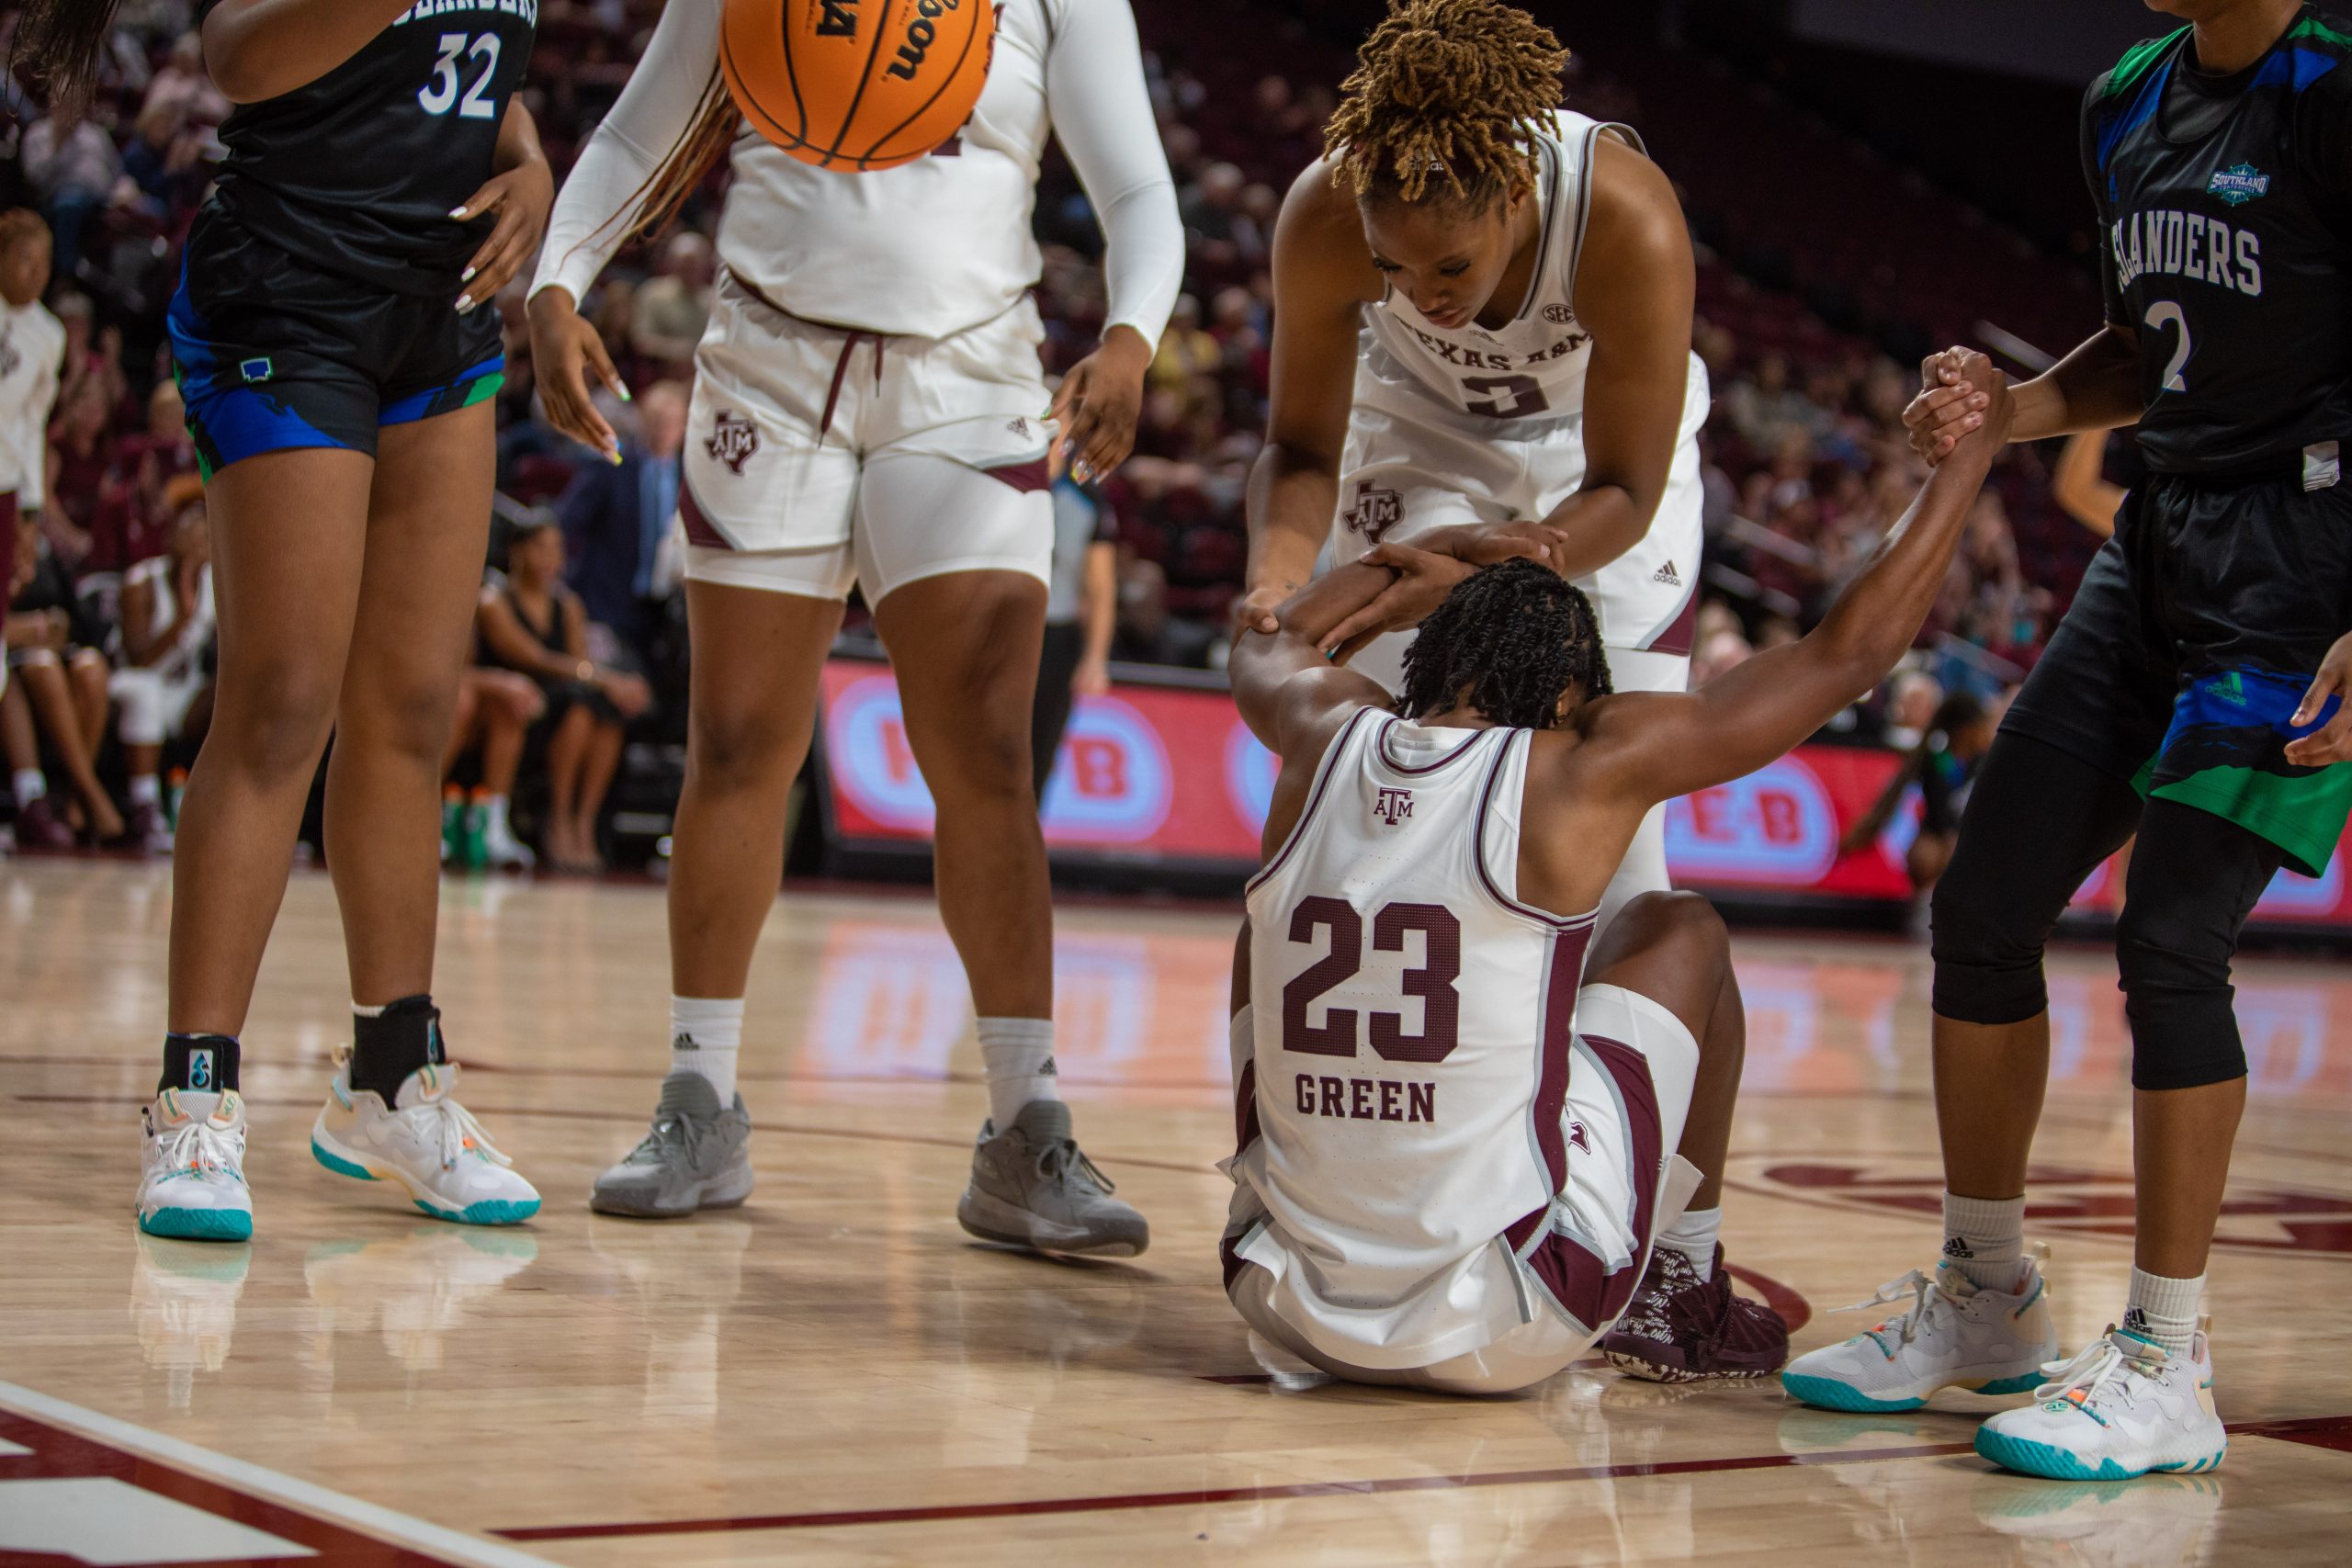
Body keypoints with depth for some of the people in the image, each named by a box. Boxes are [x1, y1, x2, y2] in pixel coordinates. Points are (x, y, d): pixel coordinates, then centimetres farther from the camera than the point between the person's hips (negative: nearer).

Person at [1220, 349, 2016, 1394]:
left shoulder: (1328, 738, 2)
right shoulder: (1585, 766, -9)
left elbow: (1265, 645, 30)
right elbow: (1852, 649, 1)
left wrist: (1419, 564, 21)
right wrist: (1975, 442, 12)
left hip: (1283, 1301, 4)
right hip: (1495, 1331, -4)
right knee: (1682, 933, 18)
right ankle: (1684, 1298, 30)